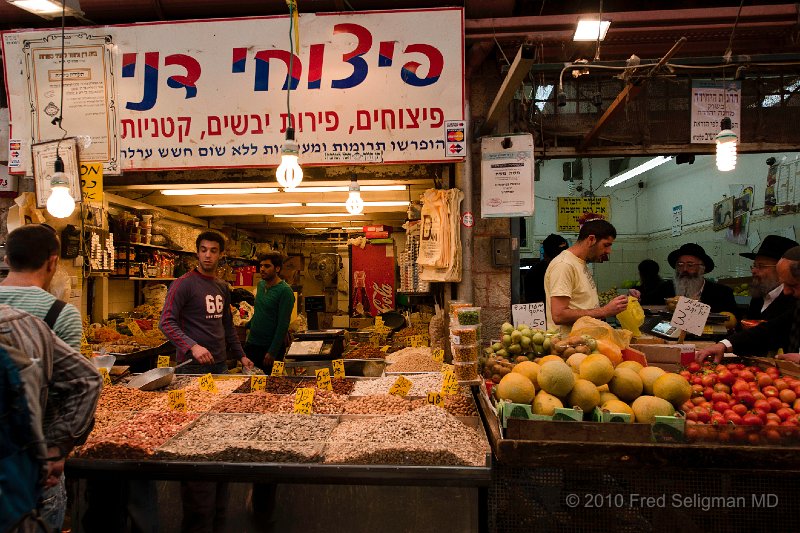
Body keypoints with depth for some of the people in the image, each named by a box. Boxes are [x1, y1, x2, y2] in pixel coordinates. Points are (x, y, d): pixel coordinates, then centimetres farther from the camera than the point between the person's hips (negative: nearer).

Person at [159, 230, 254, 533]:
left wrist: (240, 355, 21)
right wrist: (192, 346, -24)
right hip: (193, 370, -7)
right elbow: (167, 322, -13)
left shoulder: (223, 288, 15)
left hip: (219, 367, 7)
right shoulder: (184, 284, -7)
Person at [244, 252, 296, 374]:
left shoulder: (285, 291, -15)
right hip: (252, 344, 7)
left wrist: (273, 352, -19)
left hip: (271, 347, -6)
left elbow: (283, 325, -18)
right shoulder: (260, 285, 7)